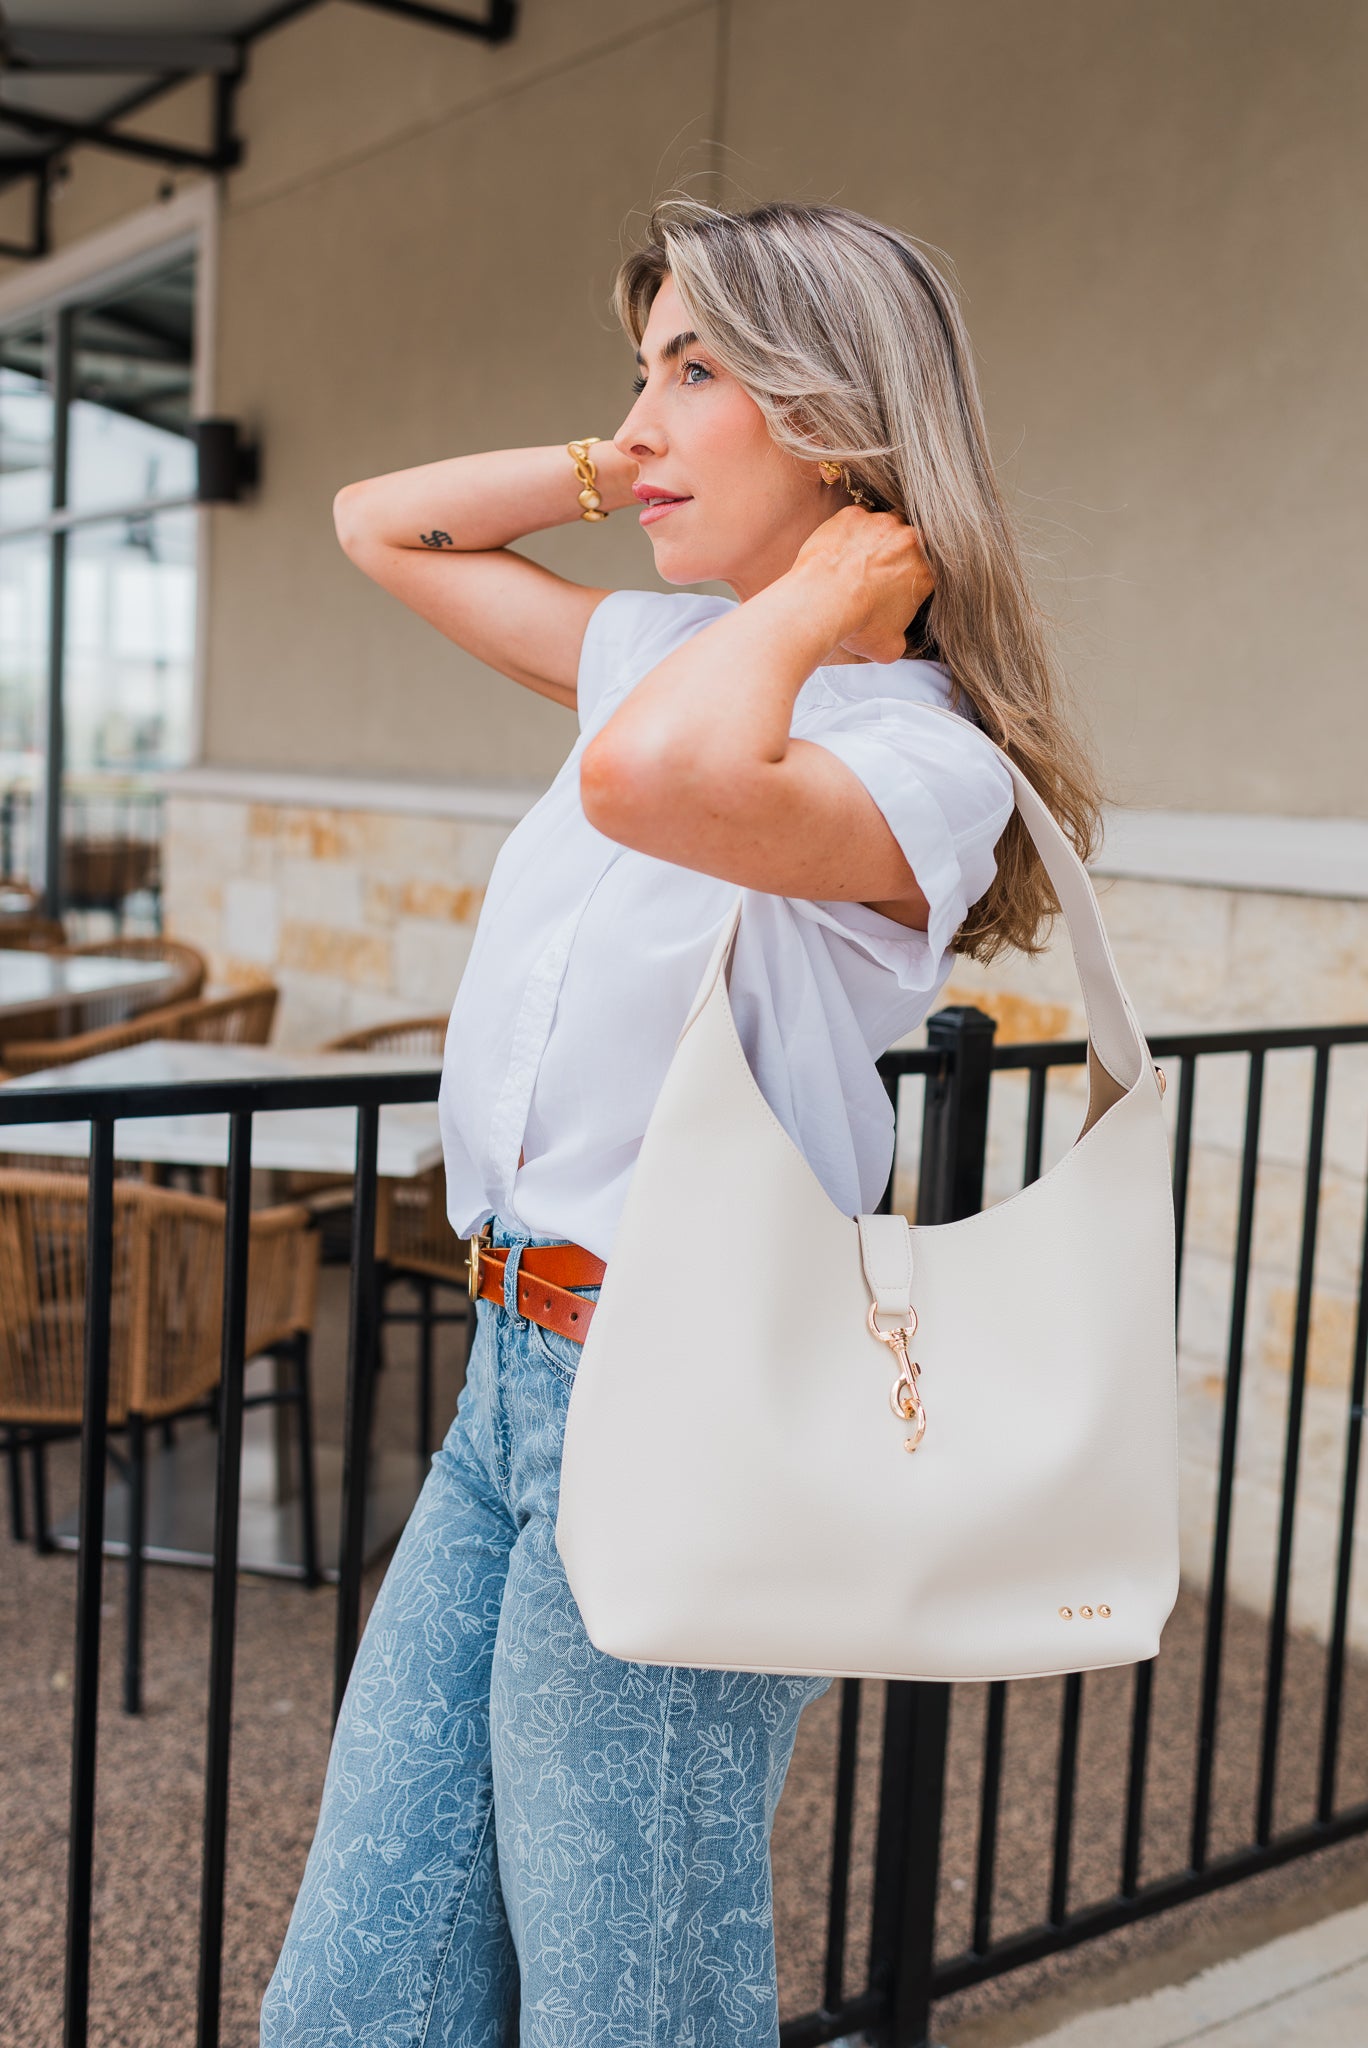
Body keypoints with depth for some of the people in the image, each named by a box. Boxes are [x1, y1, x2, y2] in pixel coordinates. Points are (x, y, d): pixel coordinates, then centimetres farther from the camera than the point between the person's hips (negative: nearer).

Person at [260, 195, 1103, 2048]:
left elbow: (658, 779, -37)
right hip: (516, 1374, 8)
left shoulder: (925, 758, -14)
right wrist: (613, 474, 11)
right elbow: (382, 523, 23)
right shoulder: (666, 649, 11)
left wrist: (819, 588, -18)